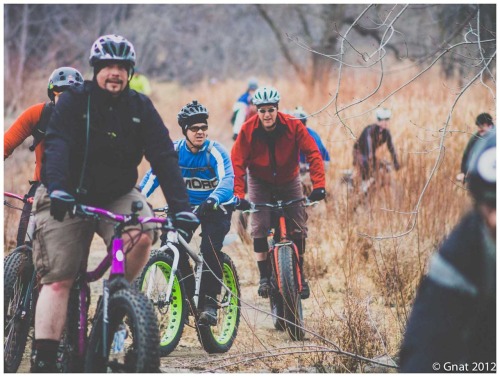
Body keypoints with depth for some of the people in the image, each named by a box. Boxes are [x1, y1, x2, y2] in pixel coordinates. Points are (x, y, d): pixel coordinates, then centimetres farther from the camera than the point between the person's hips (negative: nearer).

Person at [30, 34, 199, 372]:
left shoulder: (140, 107, -3)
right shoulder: (74, 101, -9)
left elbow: (164, 156, -11)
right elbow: (56, 145, -23)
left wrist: (181, 207, -25)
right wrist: (56, 189, -42)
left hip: (118, 195, 2)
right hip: (71, 198, -2)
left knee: (142, 235, -29)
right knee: (58, 279, -11)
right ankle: (44, 360, -11)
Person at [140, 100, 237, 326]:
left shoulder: (215, 152, -20)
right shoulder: (174, 151, -9)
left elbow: (227, 180, -34)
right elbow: (152, 176, -12)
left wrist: (212, 200, -54)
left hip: (217, 207, -4)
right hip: (186, 206, 4)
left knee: (210, 249, -26)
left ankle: (210, 302, -19)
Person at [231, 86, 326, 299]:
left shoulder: (293, 126, -22)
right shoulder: (248, 130, -22)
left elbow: (312, 154, -23)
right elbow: (237, 162, -23)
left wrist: (318, 185, -34)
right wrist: (238, 195, -32)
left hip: (289, 181, 1)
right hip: (260, 182, -1)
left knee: (298, 228, -5)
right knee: (259, 228, -14)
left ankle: (300, 274, 12)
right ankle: (264, 276, -2)